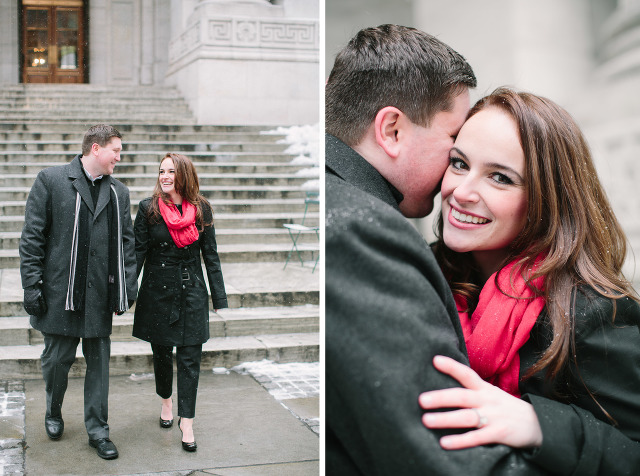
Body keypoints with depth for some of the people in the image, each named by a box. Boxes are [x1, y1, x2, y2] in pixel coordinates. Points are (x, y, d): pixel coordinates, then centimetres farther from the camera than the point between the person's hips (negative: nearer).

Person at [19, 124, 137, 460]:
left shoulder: (118, 192, 10)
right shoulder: (51, 181, -2)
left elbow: (126, 243, 13)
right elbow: (32, 237, -3)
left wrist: (128, 289, 5)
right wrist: (32, 285, -8)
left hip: (101, 294, 3)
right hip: (60, 292, -3)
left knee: (99, 362, 8)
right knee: (57, 358, 8)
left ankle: (97, 430, 19)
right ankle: (53, 414, 35)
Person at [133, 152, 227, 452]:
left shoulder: (201, 209, 0)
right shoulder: (148, 209, -3)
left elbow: (210, 255, 4)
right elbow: (137, 252, -1)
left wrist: (219, 297, 2)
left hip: (192, 292, 0)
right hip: (157, 290, 0)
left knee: (190, 358, -2)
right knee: (161, 352, 13)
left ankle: (186, 421, 4)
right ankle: (166, 401, 39)